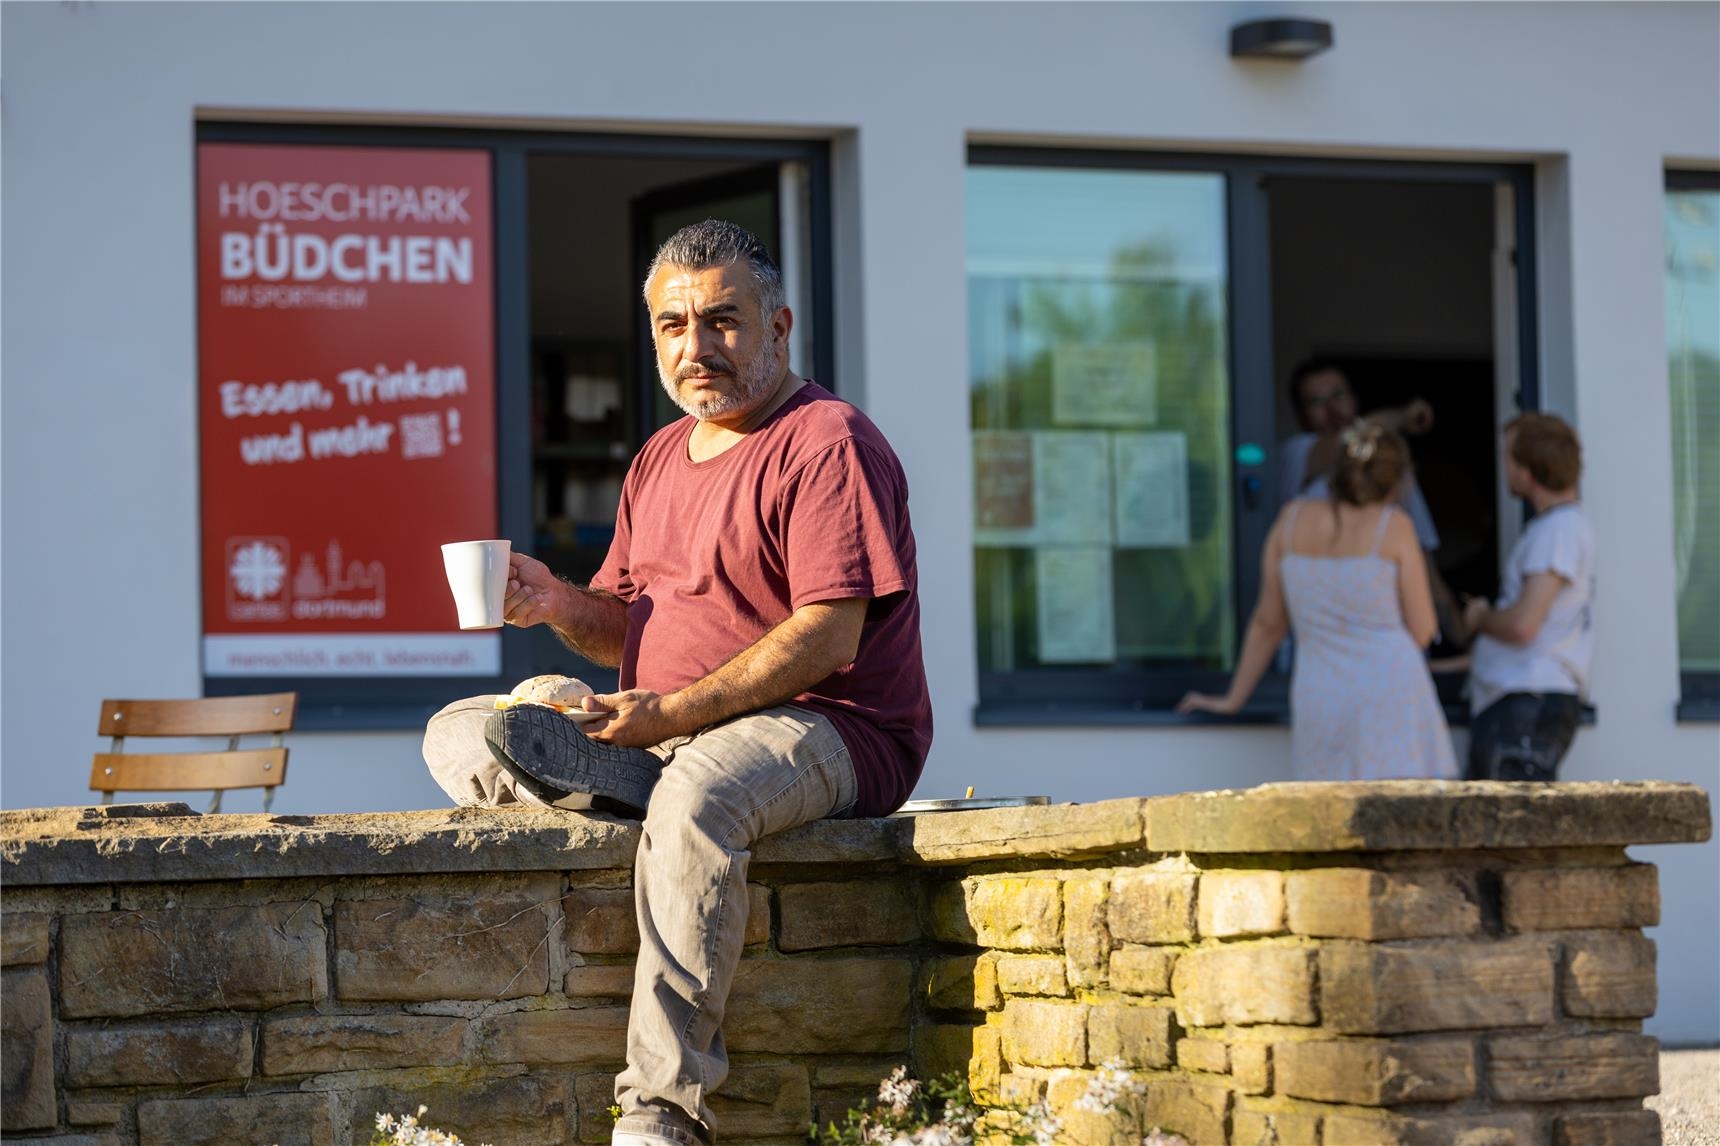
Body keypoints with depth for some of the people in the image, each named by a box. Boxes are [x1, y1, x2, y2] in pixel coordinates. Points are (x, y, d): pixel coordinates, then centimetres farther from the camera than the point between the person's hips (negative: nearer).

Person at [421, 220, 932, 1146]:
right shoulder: (661, 459, 18)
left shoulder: (828, 443, -8)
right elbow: (632, 630, 20)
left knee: (696, 796, -41)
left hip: (823, 729, -8)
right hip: (663, 738, 8)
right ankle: (635, 794, -25)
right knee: (460, 736, -3)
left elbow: (828, 637, -18)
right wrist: (559, 606, -4)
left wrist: (675, 713, -22)